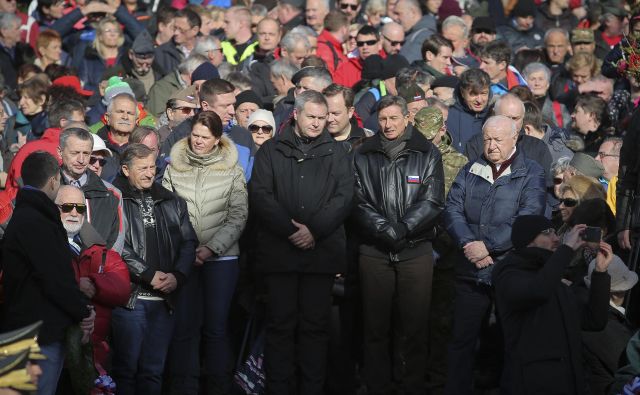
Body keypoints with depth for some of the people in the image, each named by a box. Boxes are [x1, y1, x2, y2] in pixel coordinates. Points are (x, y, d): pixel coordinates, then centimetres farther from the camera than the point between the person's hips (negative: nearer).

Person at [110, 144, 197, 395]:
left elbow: (188, 242, 11)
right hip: (130, 297, -5)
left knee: (154, 370, 8)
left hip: (164, 298, 5)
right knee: (126, 367, -3)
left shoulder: (172, 203, 15)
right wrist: (149, 275, -13)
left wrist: (177, 276, -5)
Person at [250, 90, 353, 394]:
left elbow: (344, 198, 0)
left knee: (315, 324, 3)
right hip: (279, 251, 0)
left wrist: (314, 230, -13)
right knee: (281, 323, 0)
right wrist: (291, 230, -13)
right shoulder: (271, 151, 9)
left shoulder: (336, 152, 11)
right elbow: (260, 197, -2)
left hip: (322, 252, 1)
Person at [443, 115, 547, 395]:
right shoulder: (470, 171, 12)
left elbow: (528, 218, -14)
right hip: (471, 272, 3)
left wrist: (488, 245, -19)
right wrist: (468, 244, -15)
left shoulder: (531, 173, -1)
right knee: (462, 339, 6)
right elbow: (452, 210, 2)